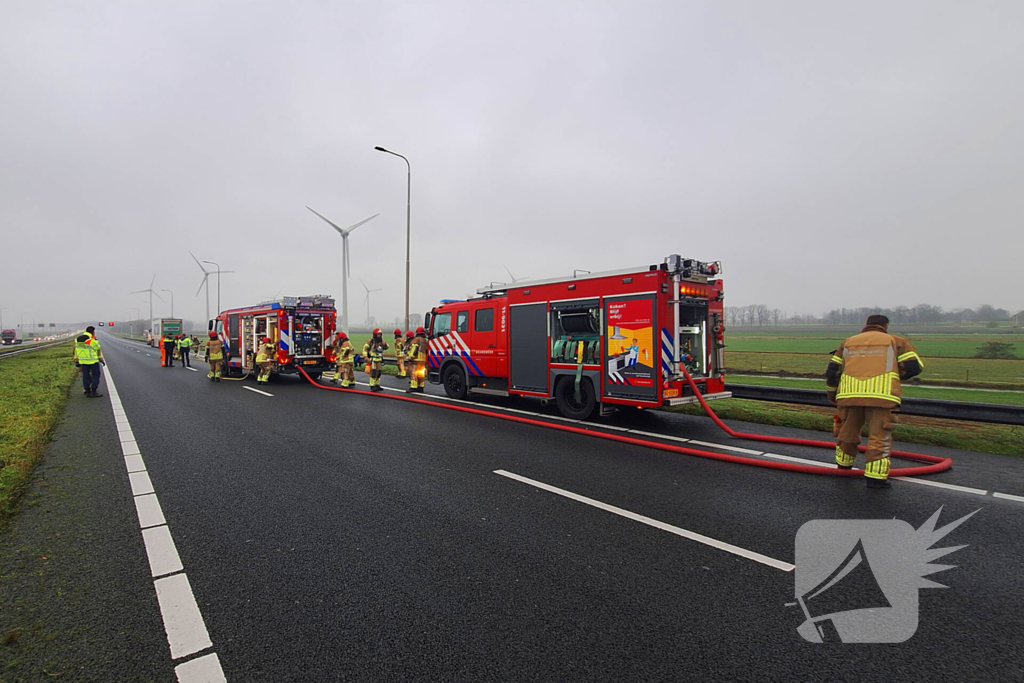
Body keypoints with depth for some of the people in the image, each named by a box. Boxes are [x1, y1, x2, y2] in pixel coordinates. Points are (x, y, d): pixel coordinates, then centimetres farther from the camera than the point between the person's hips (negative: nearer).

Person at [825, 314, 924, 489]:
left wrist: (831, 394, 29)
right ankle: (875, 477, 3)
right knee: (879, 437, 4)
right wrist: (895, 375, 24)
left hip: (849, 394, 3)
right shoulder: (896, 341, 15)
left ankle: (844, 467, 31)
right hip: (880, 396, -3)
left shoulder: (848, 342, 21)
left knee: (847, 433, 17)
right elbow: (914, 366, 4)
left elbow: (832, 371, 17)